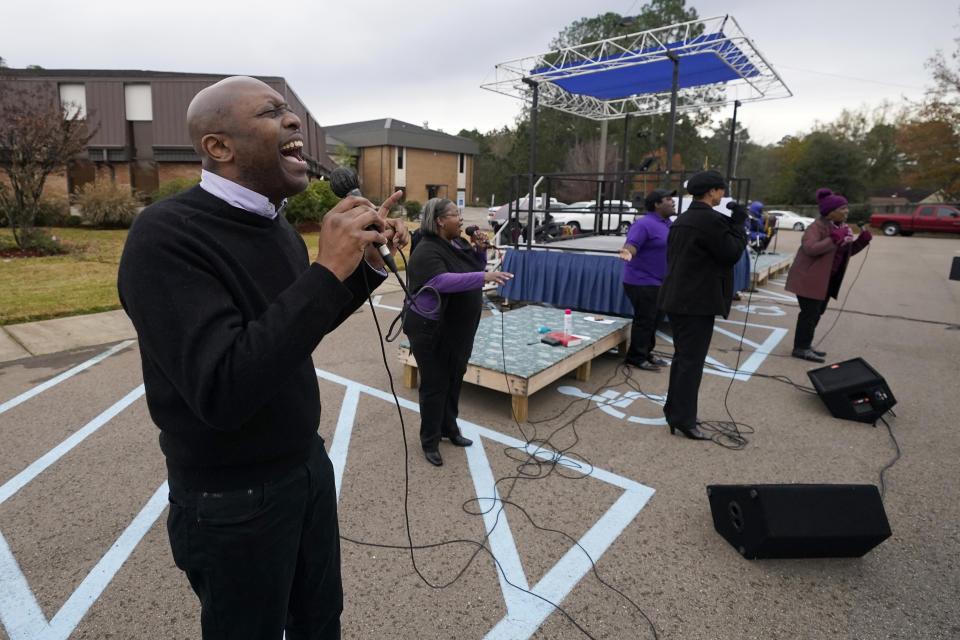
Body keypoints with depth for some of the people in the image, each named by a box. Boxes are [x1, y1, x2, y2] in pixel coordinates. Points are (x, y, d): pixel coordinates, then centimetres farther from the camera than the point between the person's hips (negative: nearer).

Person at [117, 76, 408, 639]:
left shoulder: (275, 224, 2)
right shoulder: (166, 237, -23)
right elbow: (222, 392, -33)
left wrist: (369, 263, -3)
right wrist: (328, 271, -33)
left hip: (307, 461, 7)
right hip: (233, 498, -7)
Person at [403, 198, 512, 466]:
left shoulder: (459, 243, 6)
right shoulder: (427, 251, -21)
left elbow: (475, 268, 16)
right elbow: (444, 281, -37)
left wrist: (480, 250, -4)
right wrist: (484, 277, -43)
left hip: (459, 330, 8)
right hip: (431, 331, -8)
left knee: (454, 381, 19)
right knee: (434, 385, 2)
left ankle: (449, 429, 37)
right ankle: (429, 442, 19)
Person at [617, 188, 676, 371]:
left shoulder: (668, 224, 13)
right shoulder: (644, 224, -16)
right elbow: (632, 244, -26)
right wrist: (628, 253, -47)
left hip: (658, 281, 10)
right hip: (642, 281, -10)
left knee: (656, 318, 16)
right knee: (645, 320, -4)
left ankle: (646, 353, 29)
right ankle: (636, 358, 7)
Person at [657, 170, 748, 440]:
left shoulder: (682, 219, 14)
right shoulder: (711, 219, -15)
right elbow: (732, 253, -12)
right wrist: (738, 223, -1)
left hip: (676, 298, 10)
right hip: (698, 302, -10)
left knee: (682, 357, 17)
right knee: (692, 361, -4)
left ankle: (673, 410, 27)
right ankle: (683, 420, 1)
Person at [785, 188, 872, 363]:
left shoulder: (842, 228, 13)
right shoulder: (817, 227, -16)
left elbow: (848, 251, 20)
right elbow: (810, 248, -32)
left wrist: (863, 240, 4)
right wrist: (835, 239, -30)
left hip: (827, 279, 10)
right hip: (810, 278, -10)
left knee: (816, 312, 15)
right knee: (810, 312, -8)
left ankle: (805, 345, 27)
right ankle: (801, 348, 0)